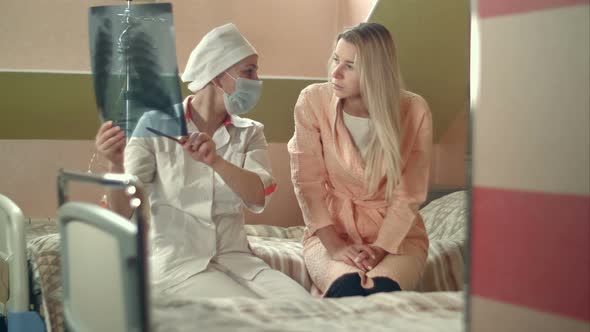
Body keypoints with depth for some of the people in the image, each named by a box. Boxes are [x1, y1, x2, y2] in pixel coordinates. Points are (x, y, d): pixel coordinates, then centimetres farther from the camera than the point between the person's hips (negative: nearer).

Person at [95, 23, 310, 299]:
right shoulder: (156, 125, -5)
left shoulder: (249, 133, 7)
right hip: (177, 263, -4)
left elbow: (258, 198, -12)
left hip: (234, 257, 4)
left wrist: (216, 161, -30)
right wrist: (116, 166, -31)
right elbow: (122, 212, -11)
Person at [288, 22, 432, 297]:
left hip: (397, 234, 1)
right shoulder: (313, 101, -10)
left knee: (381, 292, -30)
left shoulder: (413, 110, -10)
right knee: (348, 288, -32)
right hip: (330, 231, 0)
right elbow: (307, 182, -9)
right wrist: (334, 245, -17)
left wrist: (380, 248, -18)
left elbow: (408, 193, -7)